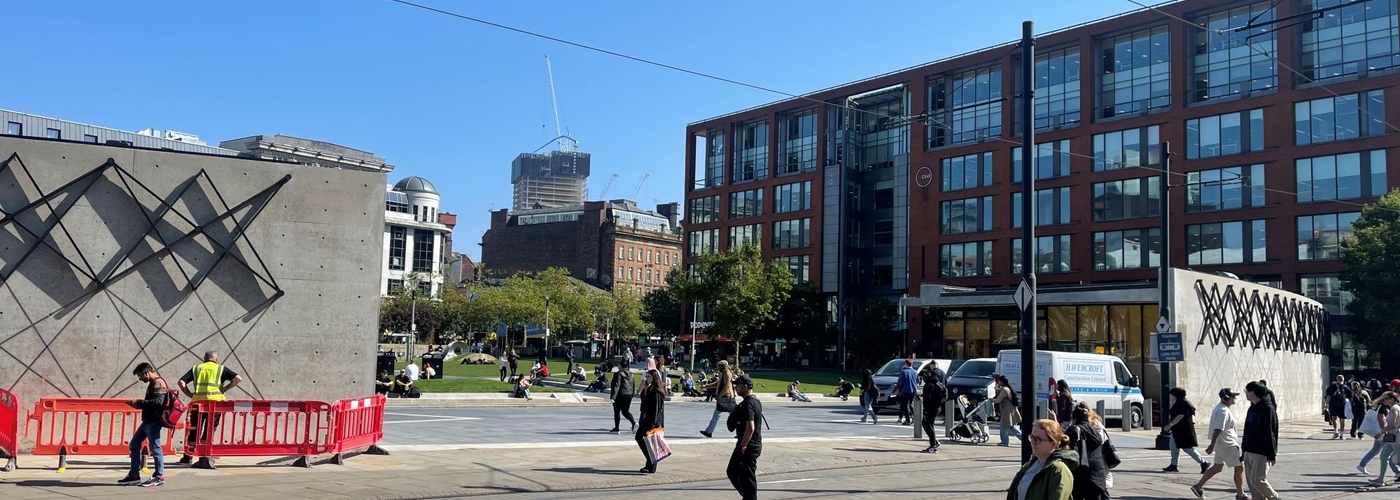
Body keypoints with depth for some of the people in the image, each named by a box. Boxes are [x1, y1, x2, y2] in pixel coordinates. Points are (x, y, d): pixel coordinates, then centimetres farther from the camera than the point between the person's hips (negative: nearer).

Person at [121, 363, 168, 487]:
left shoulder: (158, 383, -12)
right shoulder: (152, 384, 18)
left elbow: (158, 402, -25)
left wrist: (139, 402, -19)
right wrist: (138, 404, 9)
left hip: (154, 422, -11)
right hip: (147, 421, 11)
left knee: (155, 447, -6)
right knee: (134, 445, 13)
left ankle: (159, 476, 1)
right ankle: (134, 475, 18)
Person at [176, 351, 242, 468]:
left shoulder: (196, 368, 18)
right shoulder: (221, 369, 12)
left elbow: (181, 382, 8)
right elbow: (238, 378, -1)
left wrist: (190, 394, 10)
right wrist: (224, 389, 4)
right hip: (215, 401, -2)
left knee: (194, 430, 14)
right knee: (209, 430, 1)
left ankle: (187, 457, 22)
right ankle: (205, 458, -6)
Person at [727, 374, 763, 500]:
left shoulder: (747, 404, -20)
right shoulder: (756, 402, 12)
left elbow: (750, 427, -28)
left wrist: (743, 445, -22)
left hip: (748, 446, -10)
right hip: (755, 444, 10)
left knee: (747, 477, -1)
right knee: (732, 471, 17)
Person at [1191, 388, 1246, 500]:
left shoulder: (1220, 408, 11)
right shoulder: (1223, 411, -21)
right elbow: (1217, 430, -27)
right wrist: (1212, 445, -29)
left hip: (1222, 443, 10)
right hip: (1227, 444, -10)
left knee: (1217, 467, 15)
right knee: (1239, 467, 1)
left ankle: (1198, 486, 15)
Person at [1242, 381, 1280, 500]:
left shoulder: (1268, 408, -13)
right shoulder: (1252, 408, 13)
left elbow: (1270, 433, -16)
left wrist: (1271, 454, -17)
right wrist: (1244, 448, 18)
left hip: (1262, 453, -8)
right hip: (1249, 451, 8)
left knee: (1258, 480, -10)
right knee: (1250, 480, 6)